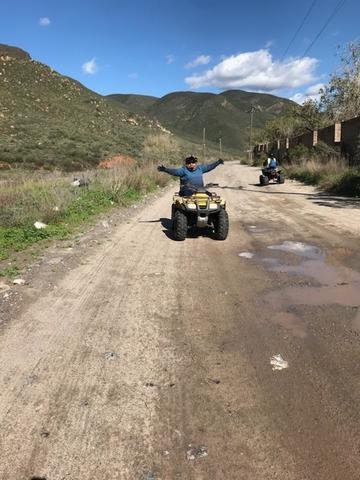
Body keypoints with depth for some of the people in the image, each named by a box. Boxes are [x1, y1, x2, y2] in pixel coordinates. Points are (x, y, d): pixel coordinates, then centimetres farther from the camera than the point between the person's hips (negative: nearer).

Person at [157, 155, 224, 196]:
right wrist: (164, 169, -26)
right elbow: (174, 171, -11)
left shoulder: (200, 168, 16)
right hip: (187, 195, -4)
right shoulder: (183, 170, 1)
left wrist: (218, 162, 30)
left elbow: (209, 166, 25)